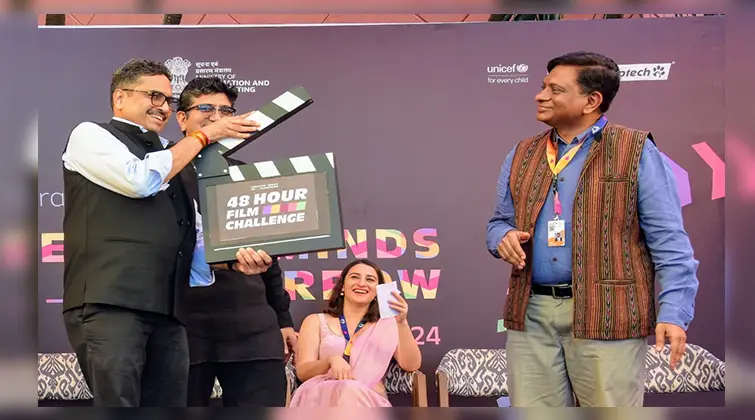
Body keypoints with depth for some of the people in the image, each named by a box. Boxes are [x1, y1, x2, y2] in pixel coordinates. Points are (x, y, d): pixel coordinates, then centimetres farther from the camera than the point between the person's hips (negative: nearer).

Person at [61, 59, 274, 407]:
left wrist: (235, 258, 2)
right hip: (108, 300, -6)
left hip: (167, 309, 6)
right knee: (117, 404, -17)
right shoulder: (90, 135, 10)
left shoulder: (172, 158, 28)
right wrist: (204, 135, 2)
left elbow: (194, 238, 24)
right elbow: (140, 180, -8)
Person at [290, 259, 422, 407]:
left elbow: (411, 365, 7)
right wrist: (331, 360, -14)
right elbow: (302, 372, 8)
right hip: (325, 398, 0)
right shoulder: (316, 322, 20)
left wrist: (402, 323, -6)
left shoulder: (387, 326, 21)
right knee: (347, 390, -38)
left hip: (371, 402, 0)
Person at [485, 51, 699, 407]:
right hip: (531, 314, 5)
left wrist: (673, 312, -16)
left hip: (606, 316, -5)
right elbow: (500, 221, 25)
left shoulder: (637, 153, -1)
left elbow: (669, 241, -5)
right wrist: (504, 237, -1)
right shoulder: (522, 155, 16)